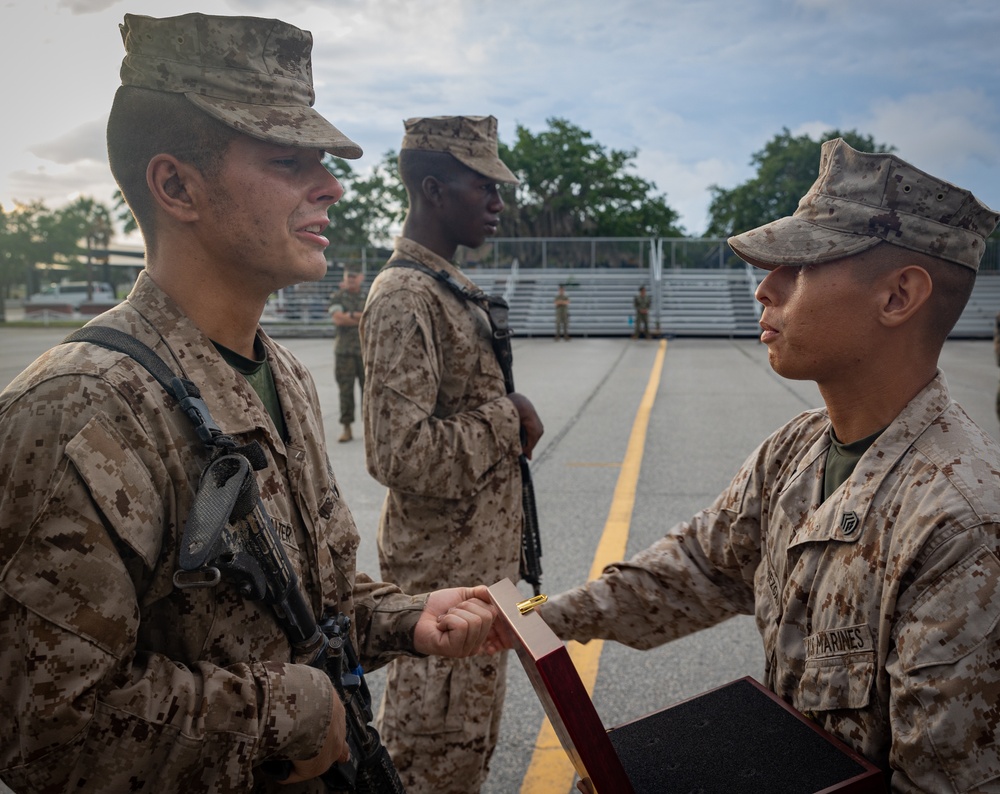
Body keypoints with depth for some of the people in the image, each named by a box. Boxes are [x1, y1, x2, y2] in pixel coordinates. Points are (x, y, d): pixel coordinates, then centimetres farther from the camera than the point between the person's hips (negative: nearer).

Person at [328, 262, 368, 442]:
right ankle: (347, 429, 5)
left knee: (368, 388, 1)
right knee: (345, 390, 0)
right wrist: (362, 319, -8)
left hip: (366, 350, 1)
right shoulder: (337, 297, 5)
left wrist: (350, 315, -8)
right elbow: (337, 318, -11)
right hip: (344, 351, -1)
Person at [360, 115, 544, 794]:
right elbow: (403, 456, -28)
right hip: (444, 568, -10)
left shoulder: (450, 287, 12)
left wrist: (513, 423, 8)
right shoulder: (403, 298, -21)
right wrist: (508, 419, -18)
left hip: (480, 555, 10)